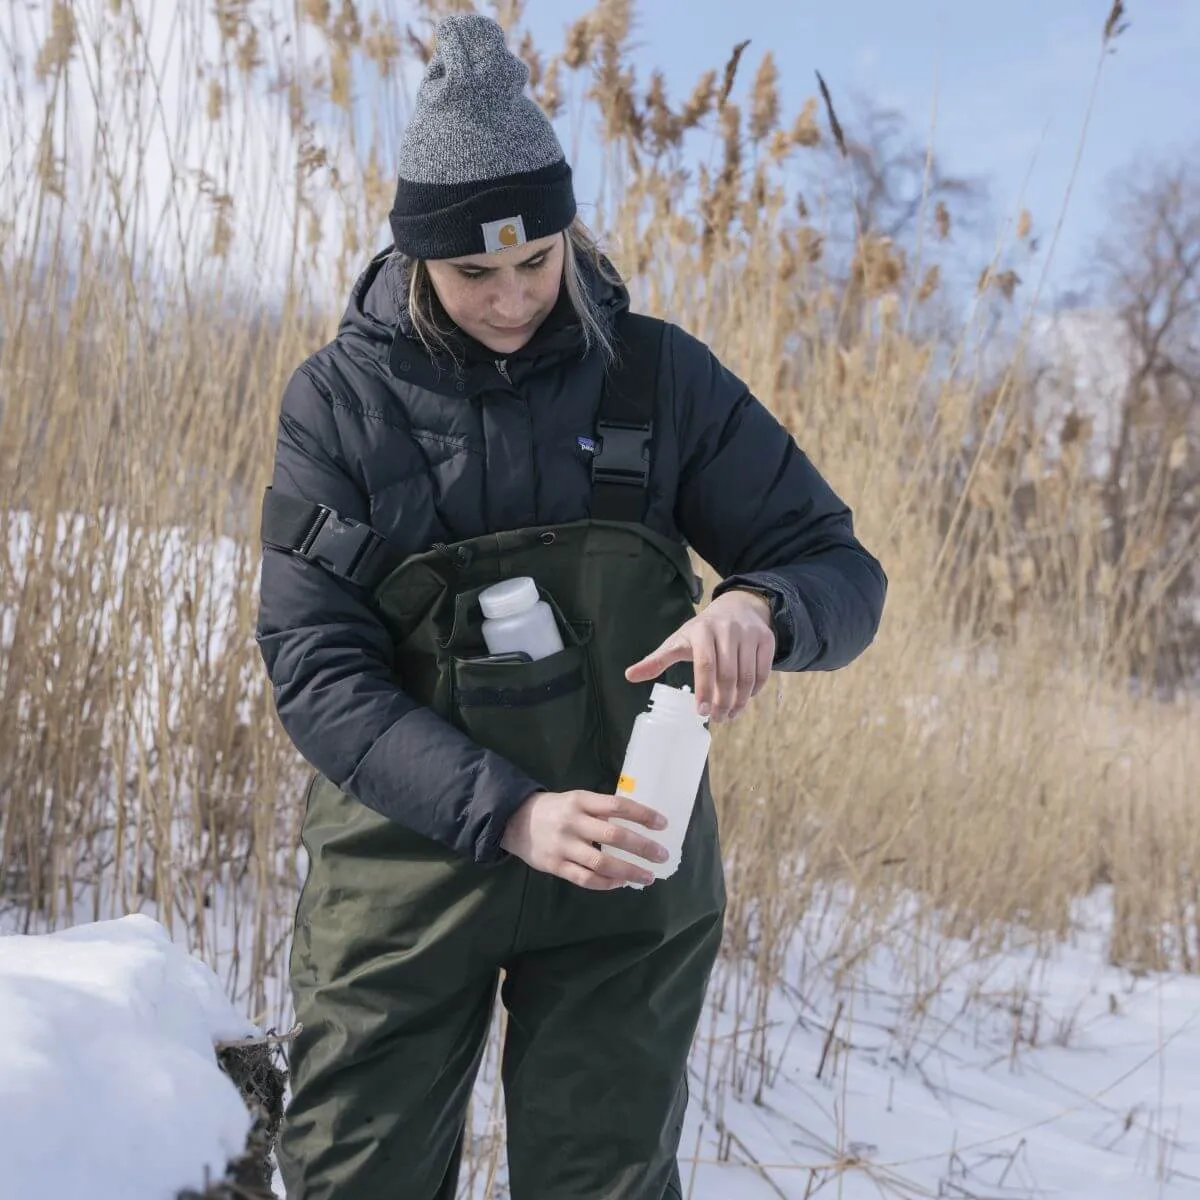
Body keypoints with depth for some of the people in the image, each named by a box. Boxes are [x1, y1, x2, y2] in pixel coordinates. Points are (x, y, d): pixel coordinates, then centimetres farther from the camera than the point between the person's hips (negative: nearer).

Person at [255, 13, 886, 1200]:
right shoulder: (339, 398, -6)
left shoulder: (654, 375, -3)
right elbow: (311, 665, -12)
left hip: (624, 870, 1)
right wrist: (507, 813, -25)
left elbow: (842, 572, 0)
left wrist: (760, 606, -25)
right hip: (407, 863, 0)